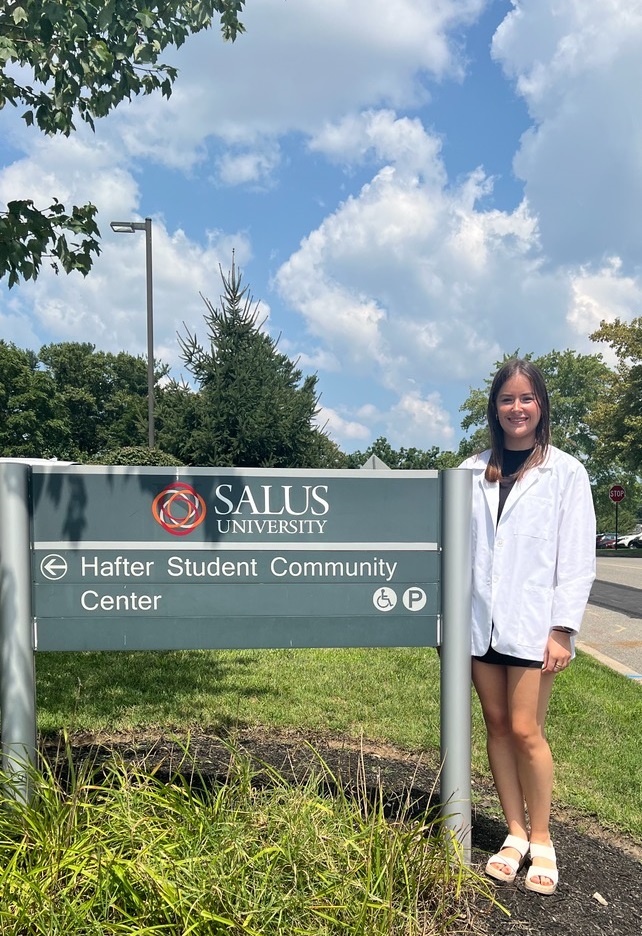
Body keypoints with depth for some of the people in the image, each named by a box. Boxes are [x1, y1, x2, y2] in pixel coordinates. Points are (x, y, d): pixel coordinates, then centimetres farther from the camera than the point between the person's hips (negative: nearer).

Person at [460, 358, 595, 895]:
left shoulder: (566, 472, -1)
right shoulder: (474, 471, 6)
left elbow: (578, 559, -4)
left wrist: (562, 630, -9)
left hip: (533, 624, -3)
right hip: (482, 622, 4)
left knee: (525, 731, -2)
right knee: (497, 725, 10)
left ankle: (541, 841, 19)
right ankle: (515, 835, 25)